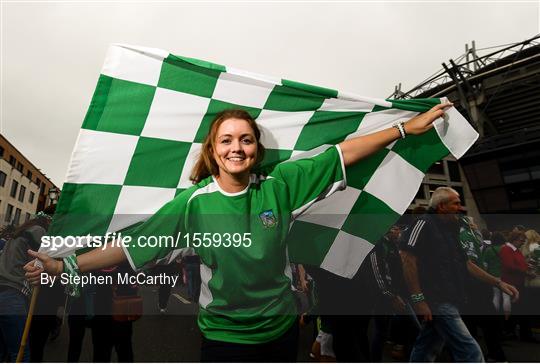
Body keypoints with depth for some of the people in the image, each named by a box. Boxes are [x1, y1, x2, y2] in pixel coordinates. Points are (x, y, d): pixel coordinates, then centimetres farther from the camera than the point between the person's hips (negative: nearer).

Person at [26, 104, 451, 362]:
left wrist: (406, 127, -4)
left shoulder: (279, 185, -11)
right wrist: (68, 265, -7)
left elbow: (343, 153, -9)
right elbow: (134, 243, -8)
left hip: (283, 329, 2)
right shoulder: (193, 202, -14)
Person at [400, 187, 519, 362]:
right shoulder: (425, 223, -9)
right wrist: (418, 299, -20)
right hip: (437, 301, -9)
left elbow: (466, 264, 23)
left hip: (448, 301, 9)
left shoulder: (451, 229, 19)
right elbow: (408, 260, -18)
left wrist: (498, 282, 15)